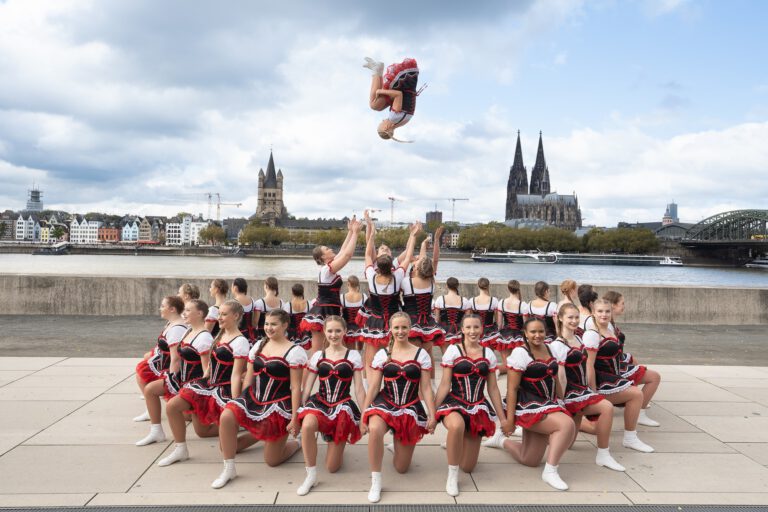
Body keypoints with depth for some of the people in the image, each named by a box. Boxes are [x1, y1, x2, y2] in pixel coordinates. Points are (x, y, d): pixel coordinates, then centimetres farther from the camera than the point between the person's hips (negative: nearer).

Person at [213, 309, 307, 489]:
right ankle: (229, 469, -10)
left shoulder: (294, 351, -10)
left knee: (272, 460, 0)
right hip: (254, 400, 5)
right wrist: (242, 403, 9)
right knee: (226, 416, -26)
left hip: (280, 406, -5)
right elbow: (248, 378, 12)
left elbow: (296, 388, -12)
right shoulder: (258, 346, 7)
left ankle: (295, 443, 34)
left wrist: (294, 418, -14)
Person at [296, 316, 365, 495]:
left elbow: (359, 389, 2)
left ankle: (336, 443, 35)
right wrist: (298, 412, 2)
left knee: (332, 467, -2)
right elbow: (307, 387, 8)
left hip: (343, 407, -1)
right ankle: (311, 475, -20)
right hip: (320, 403, 1)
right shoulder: (317, 356, 7)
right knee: (307, 425, -39)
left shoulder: (353, 356, 1)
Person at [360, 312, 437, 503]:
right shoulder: (382, 354, 1)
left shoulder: (421, 354, 0)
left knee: (401, 467, 4)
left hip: (411, 408, 1)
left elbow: (426, 388, 1)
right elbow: (373, 388, 2)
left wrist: (432, 415, -5)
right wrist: (363, 416, -1)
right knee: (374, 429, -38)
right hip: (385, 404, 0)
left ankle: (398, 445, 41)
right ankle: (375, 481, -21)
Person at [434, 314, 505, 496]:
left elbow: (493, 389, 12)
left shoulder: (488, 354, 7)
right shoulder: (453, 350, -2)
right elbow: (444, 385, -2)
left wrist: (503, 418, 12)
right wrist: (433, 412, -7)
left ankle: (454, 445, 39)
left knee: (468, 467, 3)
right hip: (454, 404, -3)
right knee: (457, 426, -42)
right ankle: (452, 475, -20)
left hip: (478, 408, 3)